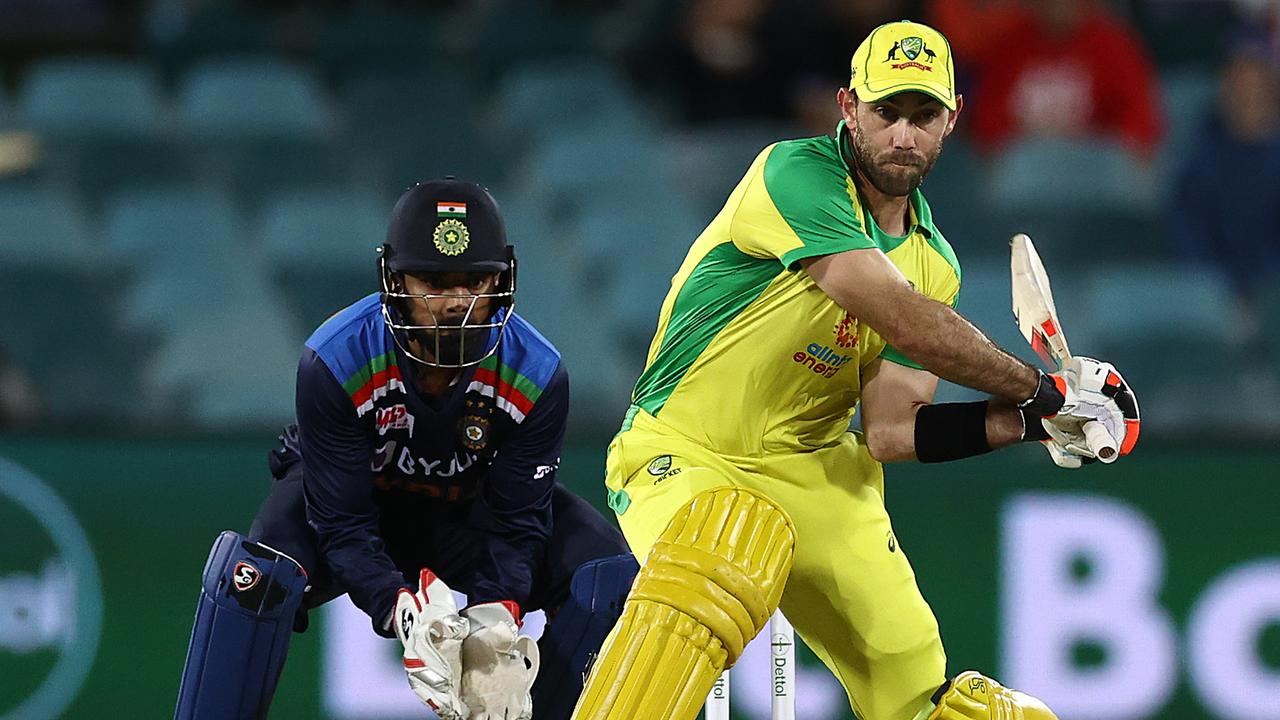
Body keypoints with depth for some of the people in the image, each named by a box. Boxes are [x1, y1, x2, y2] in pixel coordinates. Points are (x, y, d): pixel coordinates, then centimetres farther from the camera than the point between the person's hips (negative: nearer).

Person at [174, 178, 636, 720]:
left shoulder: (536, 375, -25)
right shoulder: (333, 362, -31)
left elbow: (517, 526, -20)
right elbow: (342, 523, -28)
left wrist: (496, 616, -40)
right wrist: (402, 610, -46)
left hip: (472, 507, 2)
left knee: (609, 573, -22)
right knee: (256, 574, -33)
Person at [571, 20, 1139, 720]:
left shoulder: (933, 262, 5)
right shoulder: (797, 174, -18)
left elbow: (890, 433, -2)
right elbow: (905, 321, -26)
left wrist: (1031, 421, -13)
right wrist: (1042, 387, -18)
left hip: (811, 469, 6)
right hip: (683, 453, -6)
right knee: (725, 556, -38)